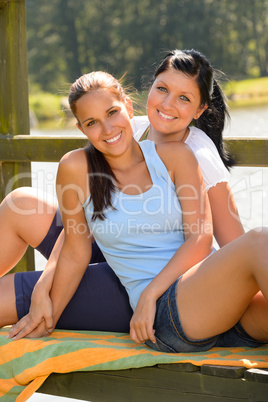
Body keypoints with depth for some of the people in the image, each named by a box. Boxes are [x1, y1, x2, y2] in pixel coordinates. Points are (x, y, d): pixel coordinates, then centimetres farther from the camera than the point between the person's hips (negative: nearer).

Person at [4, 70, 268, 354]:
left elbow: (201, 237, 1)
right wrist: (48, 319, 15)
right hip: (164, 313, -3)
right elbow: (75, 254, 12)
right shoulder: (77, 168, 5)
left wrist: (149, 294, -10)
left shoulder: (174, 155, 9)